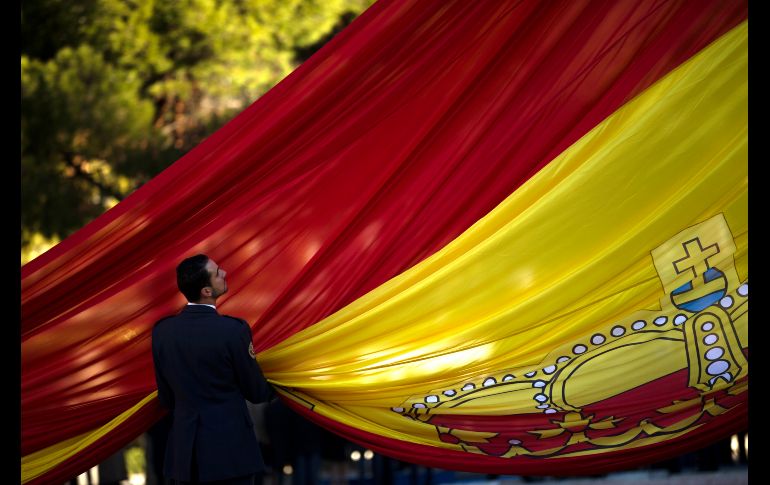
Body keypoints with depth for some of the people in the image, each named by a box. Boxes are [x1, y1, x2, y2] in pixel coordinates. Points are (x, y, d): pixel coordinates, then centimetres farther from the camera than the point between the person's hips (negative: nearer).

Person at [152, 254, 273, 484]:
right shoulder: (234, 330, -15)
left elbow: (166, 397, 10)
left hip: (184, 449, 5)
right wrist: (272, 390, 21)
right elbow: (256, 392, -2)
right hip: (230, 448, -4)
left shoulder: (162, 330, 0)